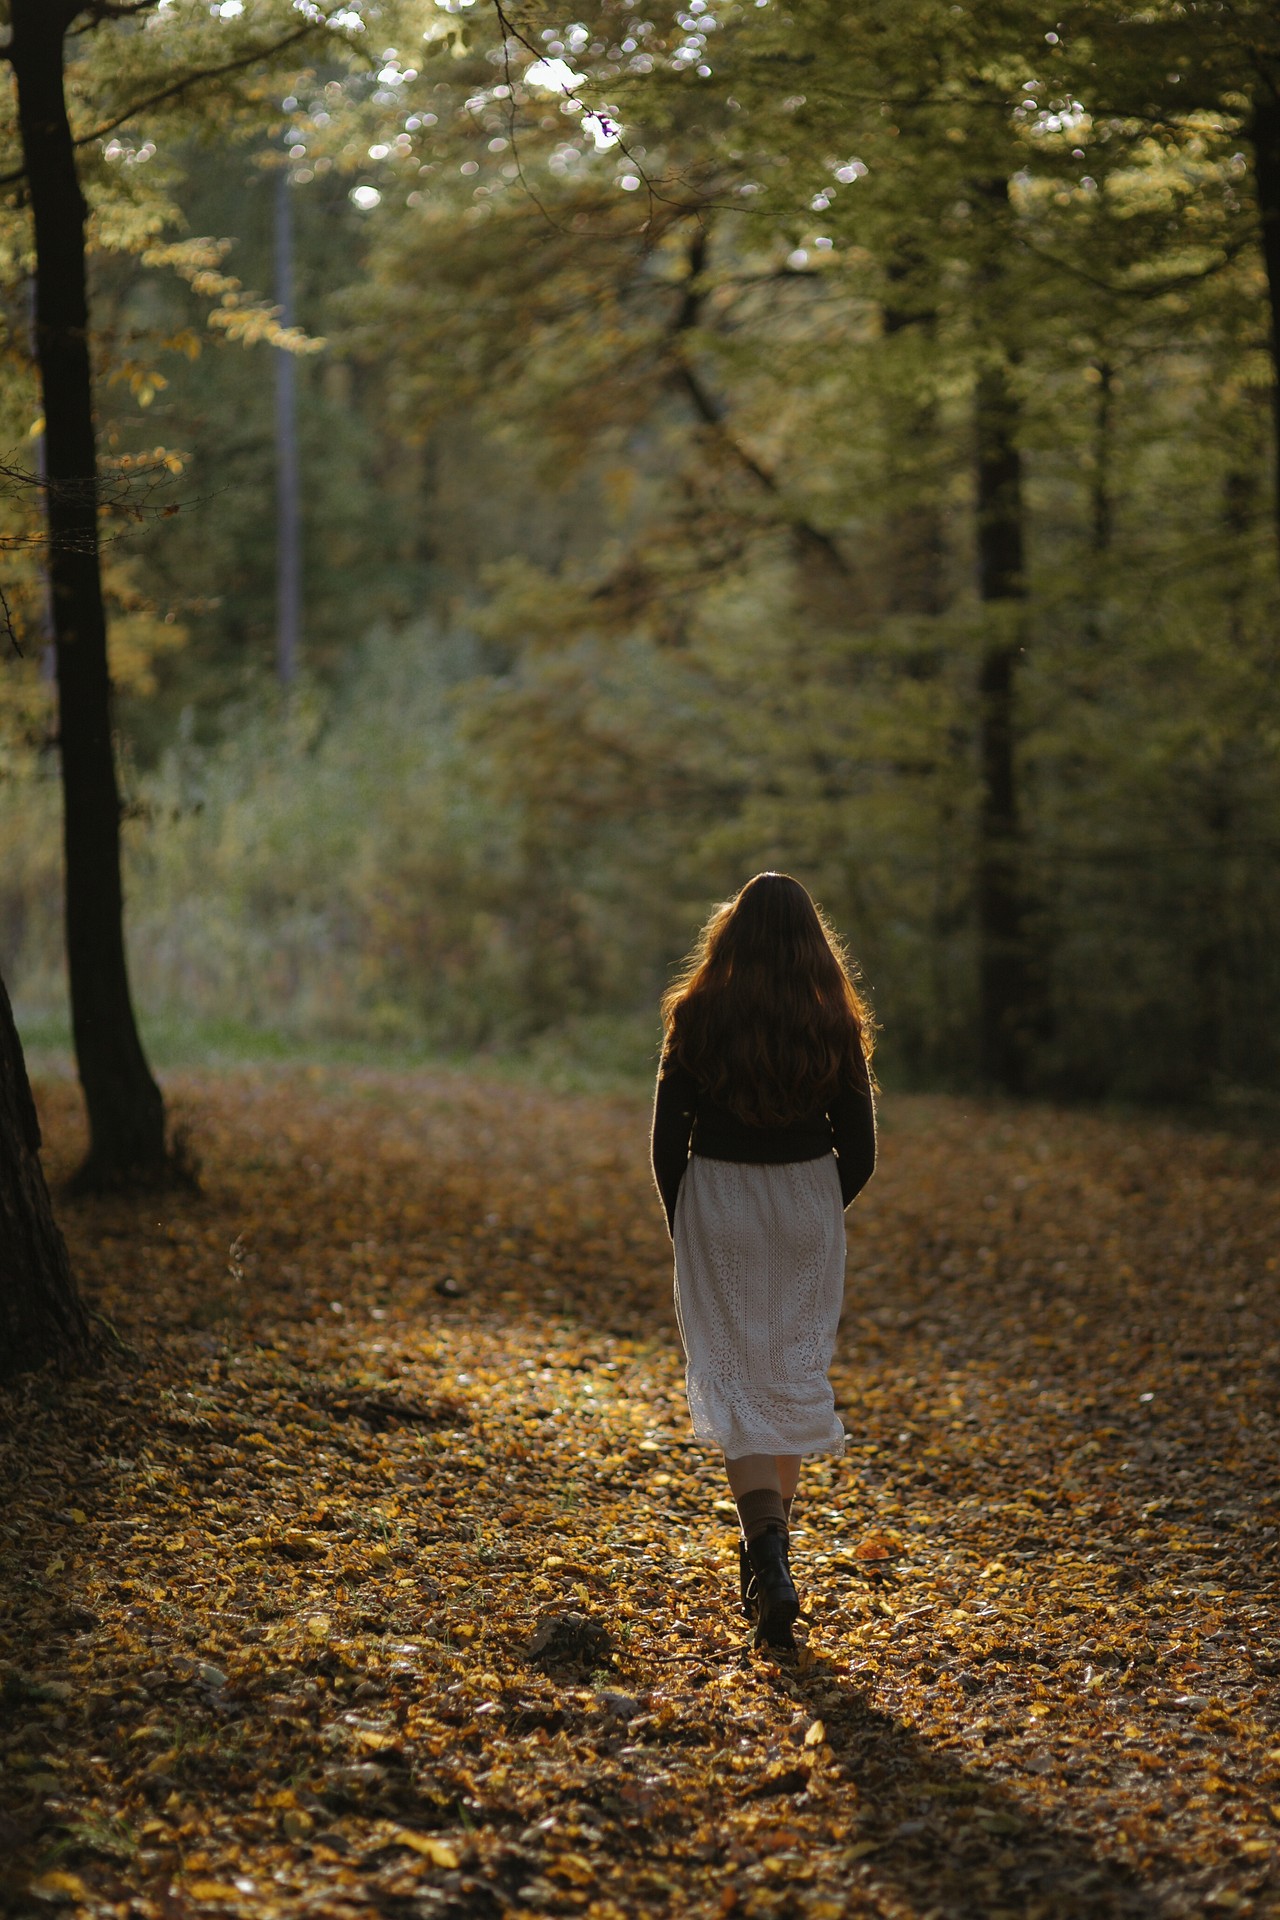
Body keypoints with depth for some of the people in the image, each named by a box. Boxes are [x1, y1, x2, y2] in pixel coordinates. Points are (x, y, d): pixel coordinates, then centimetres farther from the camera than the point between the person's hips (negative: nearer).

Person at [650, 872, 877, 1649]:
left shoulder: (698, 1018, -7)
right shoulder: (835, 1026, -3)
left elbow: (668, 1138, -4)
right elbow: (859, 1151, 1)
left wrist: (683, 1224, 12)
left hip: (718, 1203, -2)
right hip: (809, 1203, 2)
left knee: (737, 1378, -1)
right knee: (798, 1370, 17)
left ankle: (772, 1556, -18)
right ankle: (772, 1538, 30)